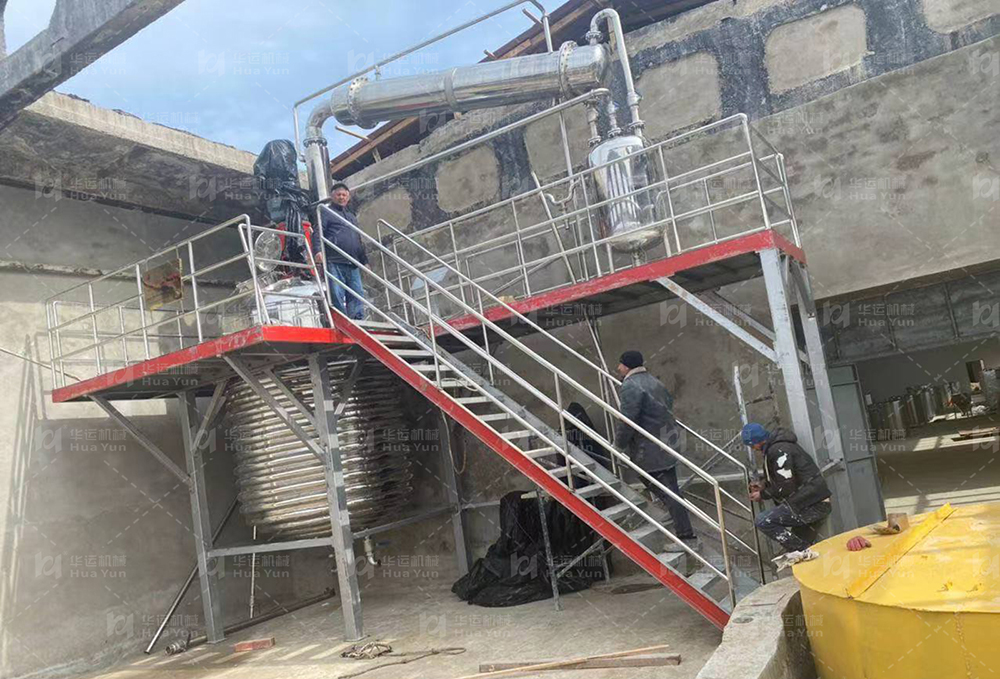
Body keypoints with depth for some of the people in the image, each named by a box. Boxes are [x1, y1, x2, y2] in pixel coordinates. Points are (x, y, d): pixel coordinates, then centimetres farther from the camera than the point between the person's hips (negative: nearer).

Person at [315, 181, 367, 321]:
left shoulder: (352, 216, 30)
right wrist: (318, 250, -19)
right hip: (334, 262, -6)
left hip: (353, 264, 6)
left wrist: (364, 260, 25)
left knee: (358, 295, -2)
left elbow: (359, 240, 31)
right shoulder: (326, 212, 10)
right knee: (337, 295, -9)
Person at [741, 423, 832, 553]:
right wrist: (764, 485, 13)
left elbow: (786, 487, -18)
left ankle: (801, 552, -14)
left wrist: (763, 495, -5)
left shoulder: (779, 450, -17)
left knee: (763, 521, -16)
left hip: (812, 505, -11)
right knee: (798, 543, 21)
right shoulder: (774, 447, 15)